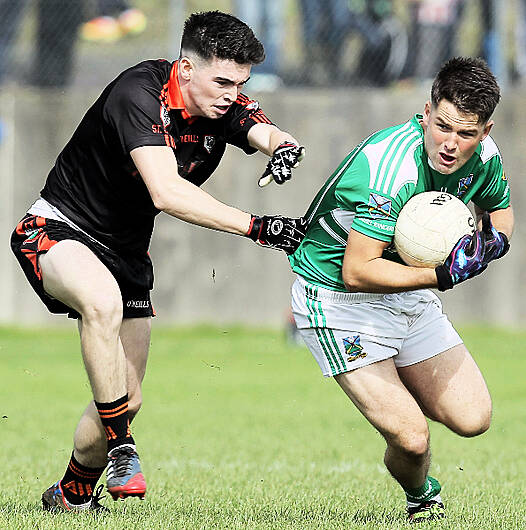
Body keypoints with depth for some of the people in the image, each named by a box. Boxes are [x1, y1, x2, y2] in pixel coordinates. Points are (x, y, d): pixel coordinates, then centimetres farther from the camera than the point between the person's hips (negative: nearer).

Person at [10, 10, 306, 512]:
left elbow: (268, 133, -23)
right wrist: (255, 226, -43)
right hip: (57, 229, -7)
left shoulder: (226, 107, -6)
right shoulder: (138, 94, -27)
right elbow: (166, 192, -38)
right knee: (103, 300, -40)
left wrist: (284, 148, -49)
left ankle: (71, 495, 28)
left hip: (126, 253, 7)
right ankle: (121, 450, -29)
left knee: (126, 401, 3)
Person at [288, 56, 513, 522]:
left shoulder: (483, 156, -9)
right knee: (411, 439, -16)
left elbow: (499, 207, 14)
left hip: (409, 294, 7)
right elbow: (357, 272, -34)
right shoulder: (390, 168, -33)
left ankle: (404, 391, 32)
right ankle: (421, 496, 20)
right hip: (337, 298, -7)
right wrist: (442, 275, -38)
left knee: (473, 418, -1)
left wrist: (495, 237, -9)